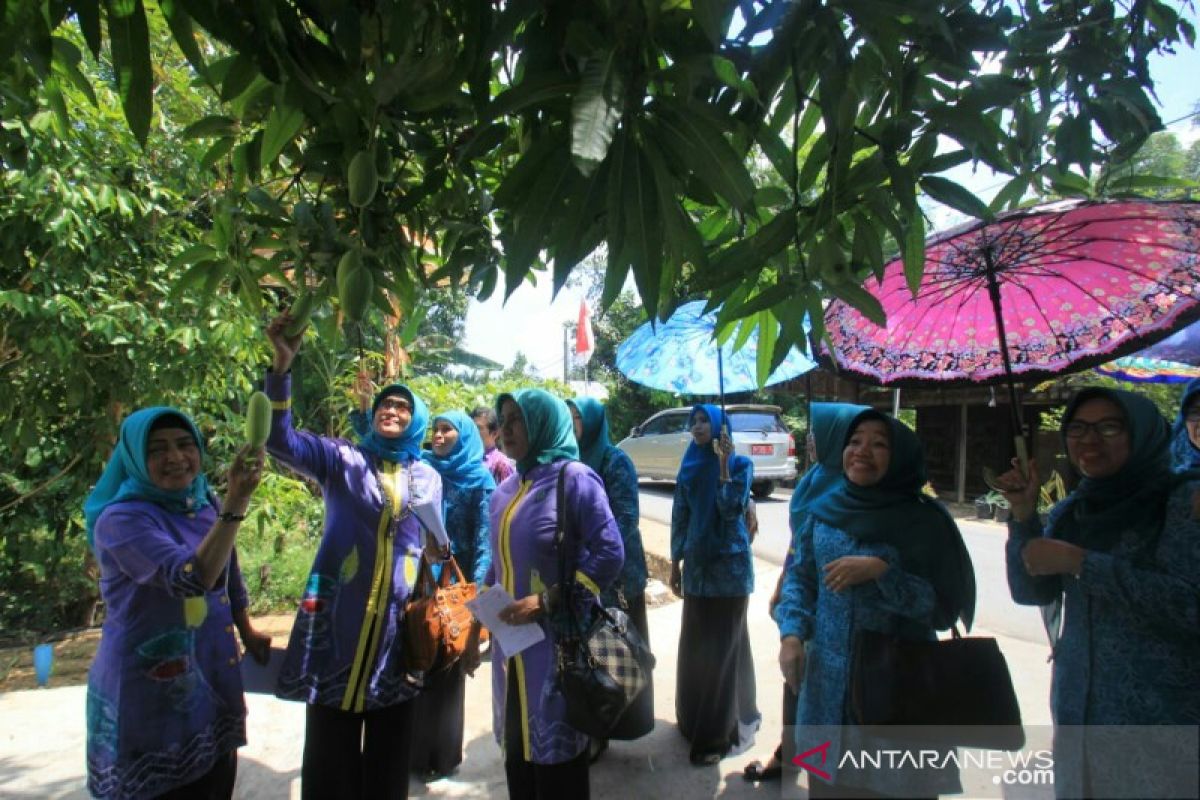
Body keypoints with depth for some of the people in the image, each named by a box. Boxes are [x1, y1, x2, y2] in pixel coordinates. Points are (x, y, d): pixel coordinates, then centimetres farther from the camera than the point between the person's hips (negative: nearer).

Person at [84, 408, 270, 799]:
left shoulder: (206, 506, 1)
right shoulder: (121, 519, -19)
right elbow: (191, 576, -36)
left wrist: (248, 635, 20)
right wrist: (235, 503, -44)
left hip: (211, 679, 7)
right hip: (151, 692, -7)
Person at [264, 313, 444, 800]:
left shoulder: (429, 478, 10)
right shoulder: (342, 460, -1)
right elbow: (280, 440, -17)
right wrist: (282, 365, -29)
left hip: (398, 625, 3)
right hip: (338, 619, -3)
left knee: (389, 751, 14)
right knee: (332, 750, 4)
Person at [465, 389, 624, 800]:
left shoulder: (574, 478, -12)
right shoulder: (506, 490, 9)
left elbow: (610, 555, -17)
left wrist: (546, 601, -20)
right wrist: (475, 630, 15)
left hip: (559, 640, -6)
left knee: (555, 750, 7)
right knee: (517, 747, 18)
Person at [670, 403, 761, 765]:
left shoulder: (740, 463, -7)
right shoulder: (689, 465, 7)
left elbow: (731, 510, -19)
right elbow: (679, 517, 9)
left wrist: (722, 466, -20)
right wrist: (675, 565, 9)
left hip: (729, 563, -5)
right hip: (697, 563, 5)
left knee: (723, 644, -1)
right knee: (695, 643, 12)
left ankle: (720, 731, 9)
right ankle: (695, 718, 29)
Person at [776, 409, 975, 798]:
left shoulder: (925, 521, -10)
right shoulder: (824, 510, 0)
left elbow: (945, 610, -11)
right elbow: (800, 577, 8)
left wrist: (882, 571, -23)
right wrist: (791, 633, -6)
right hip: (827, 684, 3)